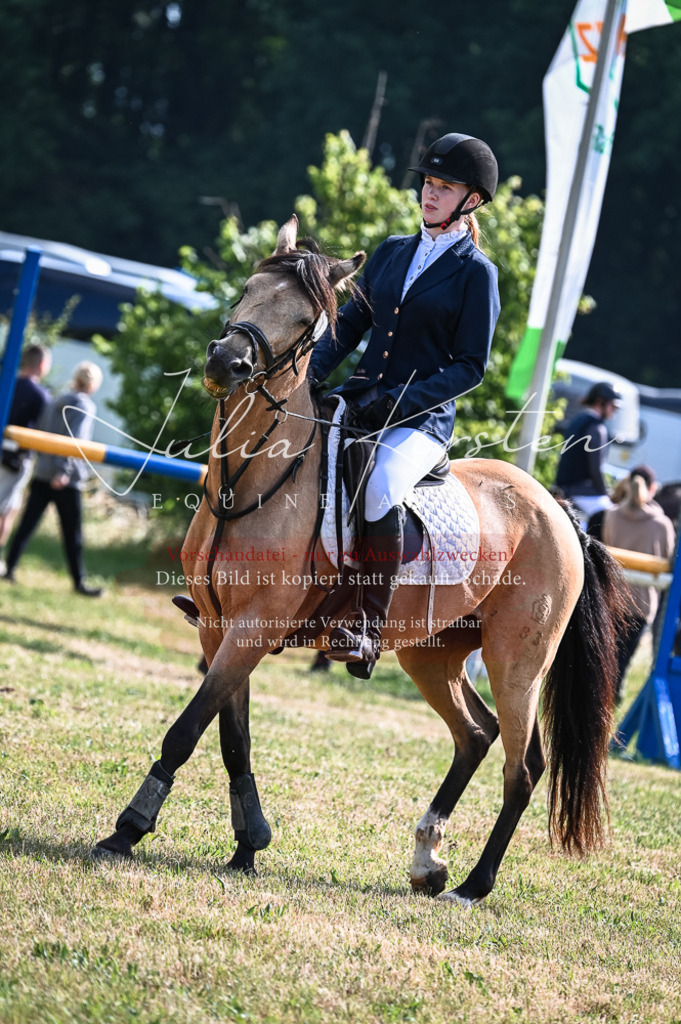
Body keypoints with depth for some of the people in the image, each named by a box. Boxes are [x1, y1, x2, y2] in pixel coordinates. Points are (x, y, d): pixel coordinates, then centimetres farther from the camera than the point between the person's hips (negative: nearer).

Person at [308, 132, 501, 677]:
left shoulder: (477, 273, -2)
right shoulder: (392, 252, 15)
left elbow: (470, 367, -6)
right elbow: (351, 323, 15)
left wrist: (399, 402, -18)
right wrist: (312, 370, -4)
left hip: (423, 420, -6)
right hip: (359, 402, 6)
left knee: (380, 487, -35)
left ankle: (368, 627, -30)